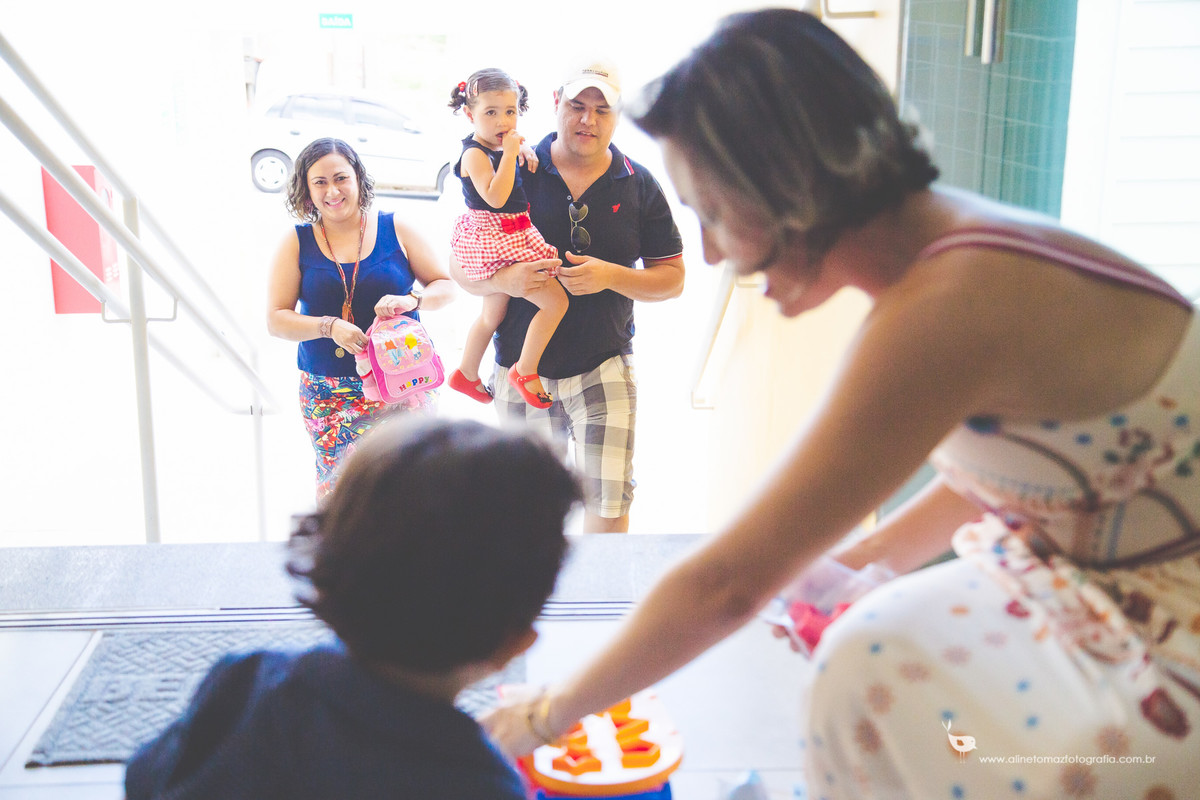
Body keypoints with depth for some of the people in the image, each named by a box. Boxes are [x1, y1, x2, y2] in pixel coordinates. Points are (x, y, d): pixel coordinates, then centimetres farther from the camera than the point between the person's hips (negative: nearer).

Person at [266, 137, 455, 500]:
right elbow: (276, 320, 1)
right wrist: (329, 326, -17)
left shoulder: (395, 229, 3)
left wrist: (411, 300, -15)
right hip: (326, 394, 1)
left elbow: (445, 286, 7)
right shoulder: (297, 243, 4)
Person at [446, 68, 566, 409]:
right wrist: (510, 153, -25)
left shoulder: (500, 148, 10)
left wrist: (522, 152, 12)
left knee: (492, 315, 24)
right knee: (555, 300, -13)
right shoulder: (475, 154, -16)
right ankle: (525, 371, -1)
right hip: (494, 243, -10)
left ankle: (467, 375, 41)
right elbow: (495, 197, -29)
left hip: (510, 238, 10)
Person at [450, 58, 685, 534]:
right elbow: (460, 267, 3)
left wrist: (609, 276, -14)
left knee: (609, 503, -9)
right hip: (521, 369, 1)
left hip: (603, 367, -1)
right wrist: (503, 280, -19)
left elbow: (672, 279, 4)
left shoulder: (639, 186, 2)